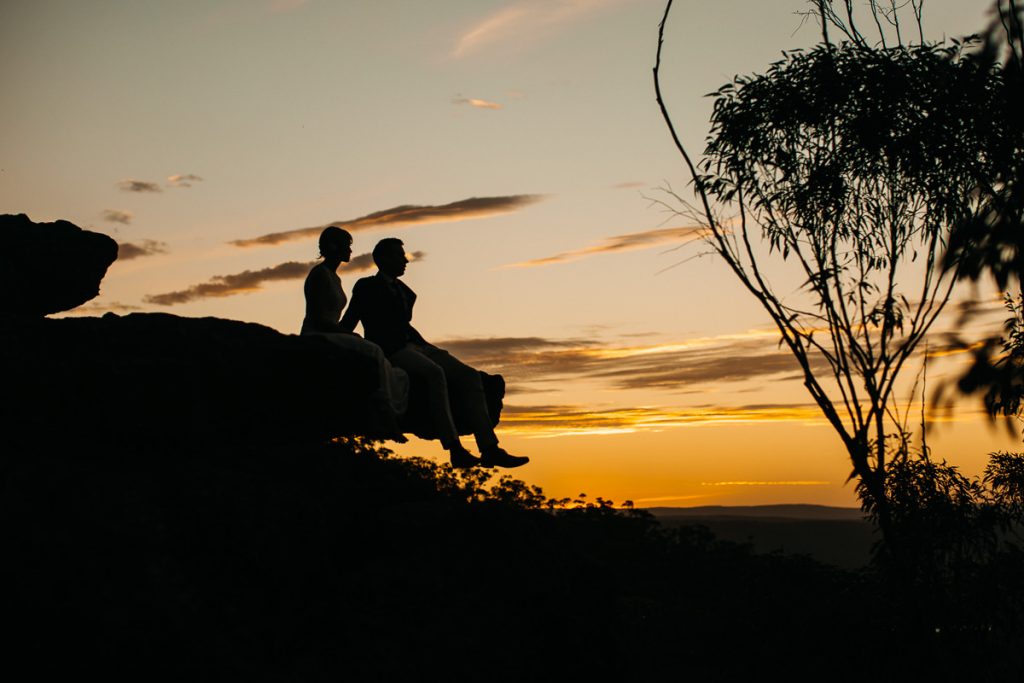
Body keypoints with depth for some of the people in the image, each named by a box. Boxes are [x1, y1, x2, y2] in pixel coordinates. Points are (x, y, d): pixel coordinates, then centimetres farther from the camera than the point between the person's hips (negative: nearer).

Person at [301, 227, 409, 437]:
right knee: (375, 352, -27)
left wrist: (351, 335, 6)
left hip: (332, 335, 10)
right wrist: (352, 334, -16)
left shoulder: (335, 278, 20)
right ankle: (387, 416, -28)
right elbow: (318, 318, -18)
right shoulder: (320, 274, -10)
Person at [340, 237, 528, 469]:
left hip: (412, 346, 8)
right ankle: (455, 450, -42)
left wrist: (428, 346, 16)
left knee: (469, 376, -12)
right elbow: (347, 325, 3)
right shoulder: (366, 287, 7)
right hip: (390, 352, -7)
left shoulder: (402, 289, 26)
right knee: (435, 373, -36)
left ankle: (490, 449, -21)